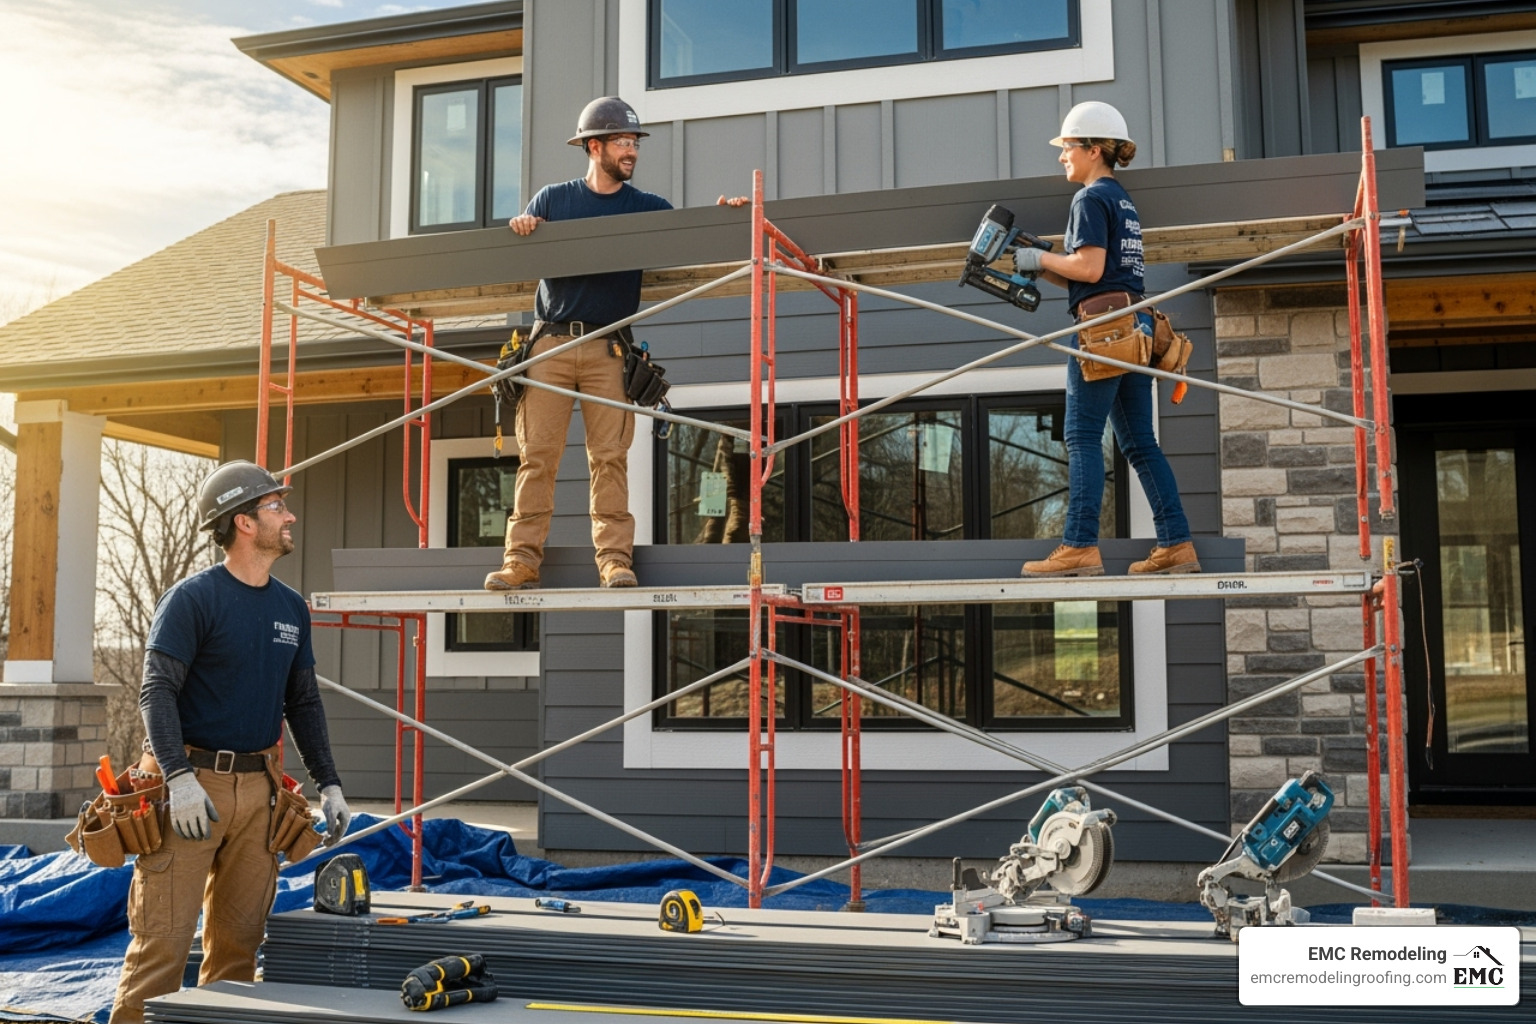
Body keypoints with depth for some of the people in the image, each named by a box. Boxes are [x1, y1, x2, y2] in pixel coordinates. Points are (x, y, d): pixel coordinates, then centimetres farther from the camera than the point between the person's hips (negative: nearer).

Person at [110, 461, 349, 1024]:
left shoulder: (292, 607, 13)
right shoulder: (193, 598, -6)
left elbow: (304, 702, 18)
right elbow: (157, 692, -12)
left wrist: (328, 783, 13)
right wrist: (180, 778, -24)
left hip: (257, 787, 6)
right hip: (193, 782, -6)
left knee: (240, 937, 9)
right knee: (163, 937, -7)